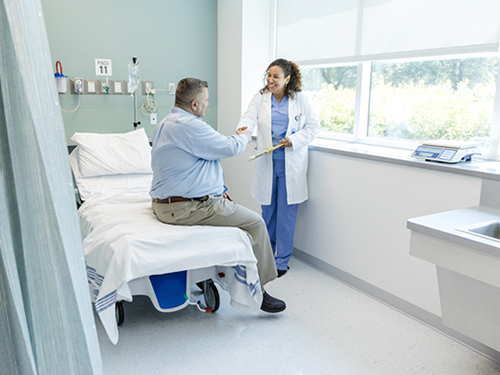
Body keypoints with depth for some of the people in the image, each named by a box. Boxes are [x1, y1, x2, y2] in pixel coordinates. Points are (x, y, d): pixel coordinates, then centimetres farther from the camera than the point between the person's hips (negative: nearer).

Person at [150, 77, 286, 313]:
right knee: (255, 222, -3)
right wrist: (244, 137, 9)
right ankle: (258, 291, 6)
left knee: (229, 206, 29)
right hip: (186, 208, -11)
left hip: (165, 203, 11)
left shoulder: (166, 124, 15)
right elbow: (230, 148, -14)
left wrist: (218, 189, 15)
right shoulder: (190, 126, -20)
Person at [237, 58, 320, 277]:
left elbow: (314, 127, 2)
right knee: (268, 210, 12)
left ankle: (282, 261, 13)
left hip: (291, 164, -2)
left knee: (286, 214, 0)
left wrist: (294, 140, -14)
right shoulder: (260, 98, 4)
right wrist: (244, 127, -37)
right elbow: (250, 116, -14)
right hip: (267, 162, 2)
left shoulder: (301, 100, 1)